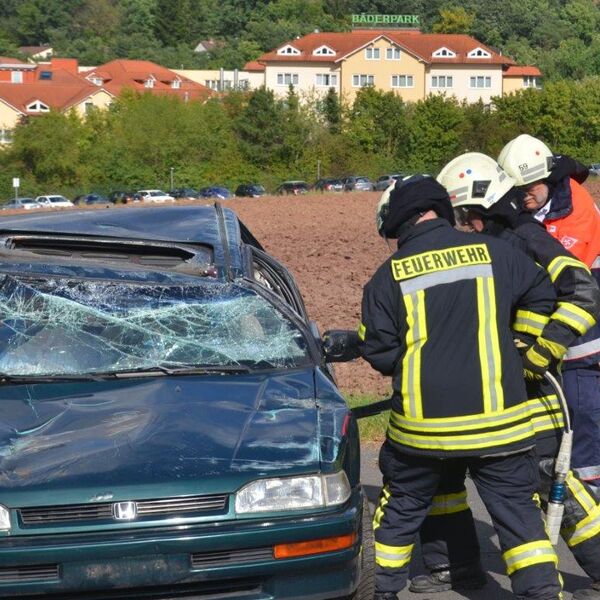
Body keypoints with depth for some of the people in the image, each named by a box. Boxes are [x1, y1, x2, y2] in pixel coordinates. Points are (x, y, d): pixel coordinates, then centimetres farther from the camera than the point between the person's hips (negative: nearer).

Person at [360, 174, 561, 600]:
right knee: (519, 512, 8)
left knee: (400, 510, 19)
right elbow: (542, 297, 11)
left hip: (422, 423, 0)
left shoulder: (389, 275, -3)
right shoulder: (494, 253, 0)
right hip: (498, 420, 0)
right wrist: (517, 345, 25)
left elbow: (379, 353, -1)